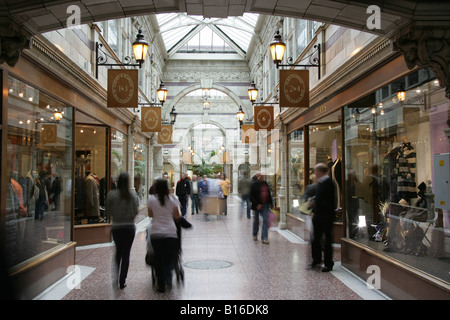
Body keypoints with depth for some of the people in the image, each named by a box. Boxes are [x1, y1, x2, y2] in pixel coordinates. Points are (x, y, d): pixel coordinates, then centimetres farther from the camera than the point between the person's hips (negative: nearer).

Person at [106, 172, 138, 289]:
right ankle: (122, 281, 10)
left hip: (116, 227, 1)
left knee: (118, 251, 22)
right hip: (129, 227, 0)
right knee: (126, 254, 8)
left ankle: (116, 277, 11)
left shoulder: (112, 195, -8)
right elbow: (135, 212, -4)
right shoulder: (133, 196, -7)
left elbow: (108, 212, -4)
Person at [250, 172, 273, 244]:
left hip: (265, 205, 3)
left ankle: (264, 238, -4)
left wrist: (270, 203, 11)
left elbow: (269, 194, 16)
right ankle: (255, 235, 34)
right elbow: (251, 196, -10)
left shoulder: (266, 184, 7)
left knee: (265, 220, -6)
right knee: (256, 220, 12)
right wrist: (256, 204, -18)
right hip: (258, 206, -3)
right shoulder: (254, 185, -8)